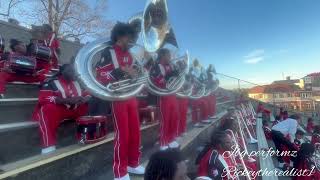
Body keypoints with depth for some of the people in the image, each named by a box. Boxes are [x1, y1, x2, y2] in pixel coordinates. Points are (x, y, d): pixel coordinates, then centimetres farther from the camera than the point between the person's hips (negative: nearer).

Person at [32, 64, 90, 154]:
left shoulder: (78, 82, 10)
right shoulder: (52, 82, -8)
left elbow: (88, 95, 14)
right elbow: (44, 98, -22)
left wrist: (84, 99, -13)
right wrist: (68, 100, -30)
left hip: (74, 110, 6)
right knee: (48, 110, -35)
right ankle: (49, 147, -37)